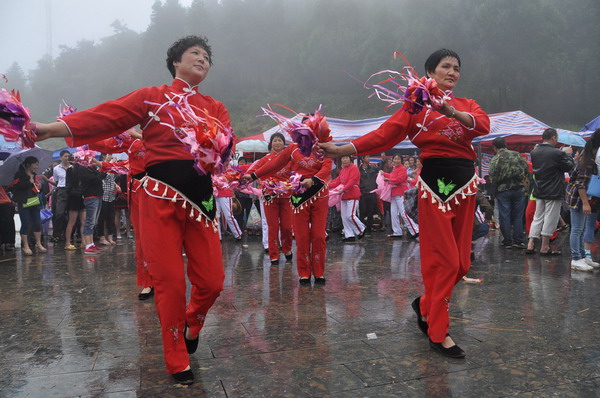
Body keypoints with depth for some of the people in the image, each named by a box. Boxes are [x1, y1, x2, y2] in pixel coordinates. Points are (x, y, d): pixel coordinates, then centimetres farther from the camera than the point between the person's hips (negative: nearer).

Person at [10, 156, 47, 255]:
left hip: (34, 202, 7)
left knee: (37, 223, 7)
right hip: (23, 203, -7)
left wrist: (37, 186, 6)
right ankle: (25, 246, 6)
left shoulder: (33, 175, 15)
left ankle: (38, 244, 18)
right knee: (25, 224, -3)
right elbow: (15, 186, -19)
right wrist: (29, 182, -17)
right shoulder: (20, 174, -6)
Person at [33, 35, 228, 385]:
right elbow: (107, 116, -6)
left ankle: (192, 327, 36)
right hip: (161, 197, -3)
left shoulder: (216, 108, 15)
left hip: (200, 197, 3)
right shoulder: (151, 97, 8)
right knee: (170, 282, -1)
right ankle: (177, 363, 19)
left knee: (212, 281, 3)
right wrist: (53, 128, -20)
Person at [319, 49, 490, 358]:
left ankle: (426, 304, 32)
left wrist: (452, 111, -25)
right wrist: (341, 150, -20)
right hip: (434, 184, -5)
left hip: (464, 184, 5)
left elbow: (483, 125, -7)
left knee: (461, 262, 6)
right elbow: (384, 135, -8)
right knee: (444, 260, -5)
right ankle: (437, 333, 9)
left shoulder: (467, 105, 15)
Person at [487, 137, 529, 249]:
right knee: (518, 216, 9)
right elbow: (526, 169, 4)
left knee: (504, 216, 4)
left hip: (502, 190, -3)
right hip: (519, 188, 3)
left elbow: (492, 177, -13)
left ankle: (507, 241, 8)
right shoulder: (516, 154, 4)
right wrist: (520, 179, 18)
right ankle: (518, 241, 9)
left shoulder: (495, 159, -7)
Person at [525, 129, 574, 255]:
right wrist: (568, 154, 10)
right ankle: (544, 248, 7)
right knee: (550, 219, 2)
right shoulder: (557, 153, -17)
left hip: (539, 191, 6)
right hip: (554, 192, -6)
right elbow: (569, 167, -6)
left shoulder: (534, 152, 2)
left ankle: (530, 245, 10)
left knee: (537, 217, 13)